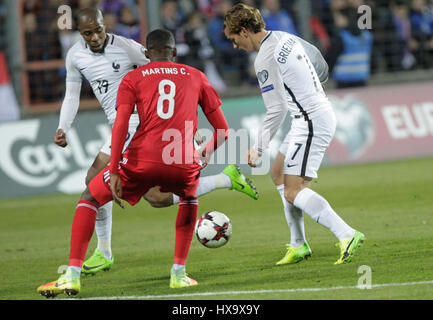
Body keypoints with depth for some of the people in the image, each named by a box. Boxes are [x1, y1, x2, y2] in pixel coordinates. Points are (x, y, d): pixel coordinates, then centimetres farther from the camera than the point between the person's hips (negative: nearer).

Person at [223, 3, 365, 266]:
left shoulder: (265, 59, -16)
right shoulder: (286, 38, 11)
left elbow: (276, 111, -16)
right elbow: (319, 67, 21)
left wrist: (258, 149, -8)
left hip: (312, 121, -10)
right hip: (321, 113, 10)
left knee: (293, 192, -11)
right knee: (279, 173, 20)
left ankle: (347, 236, -20)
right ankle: (299, 245, 21)